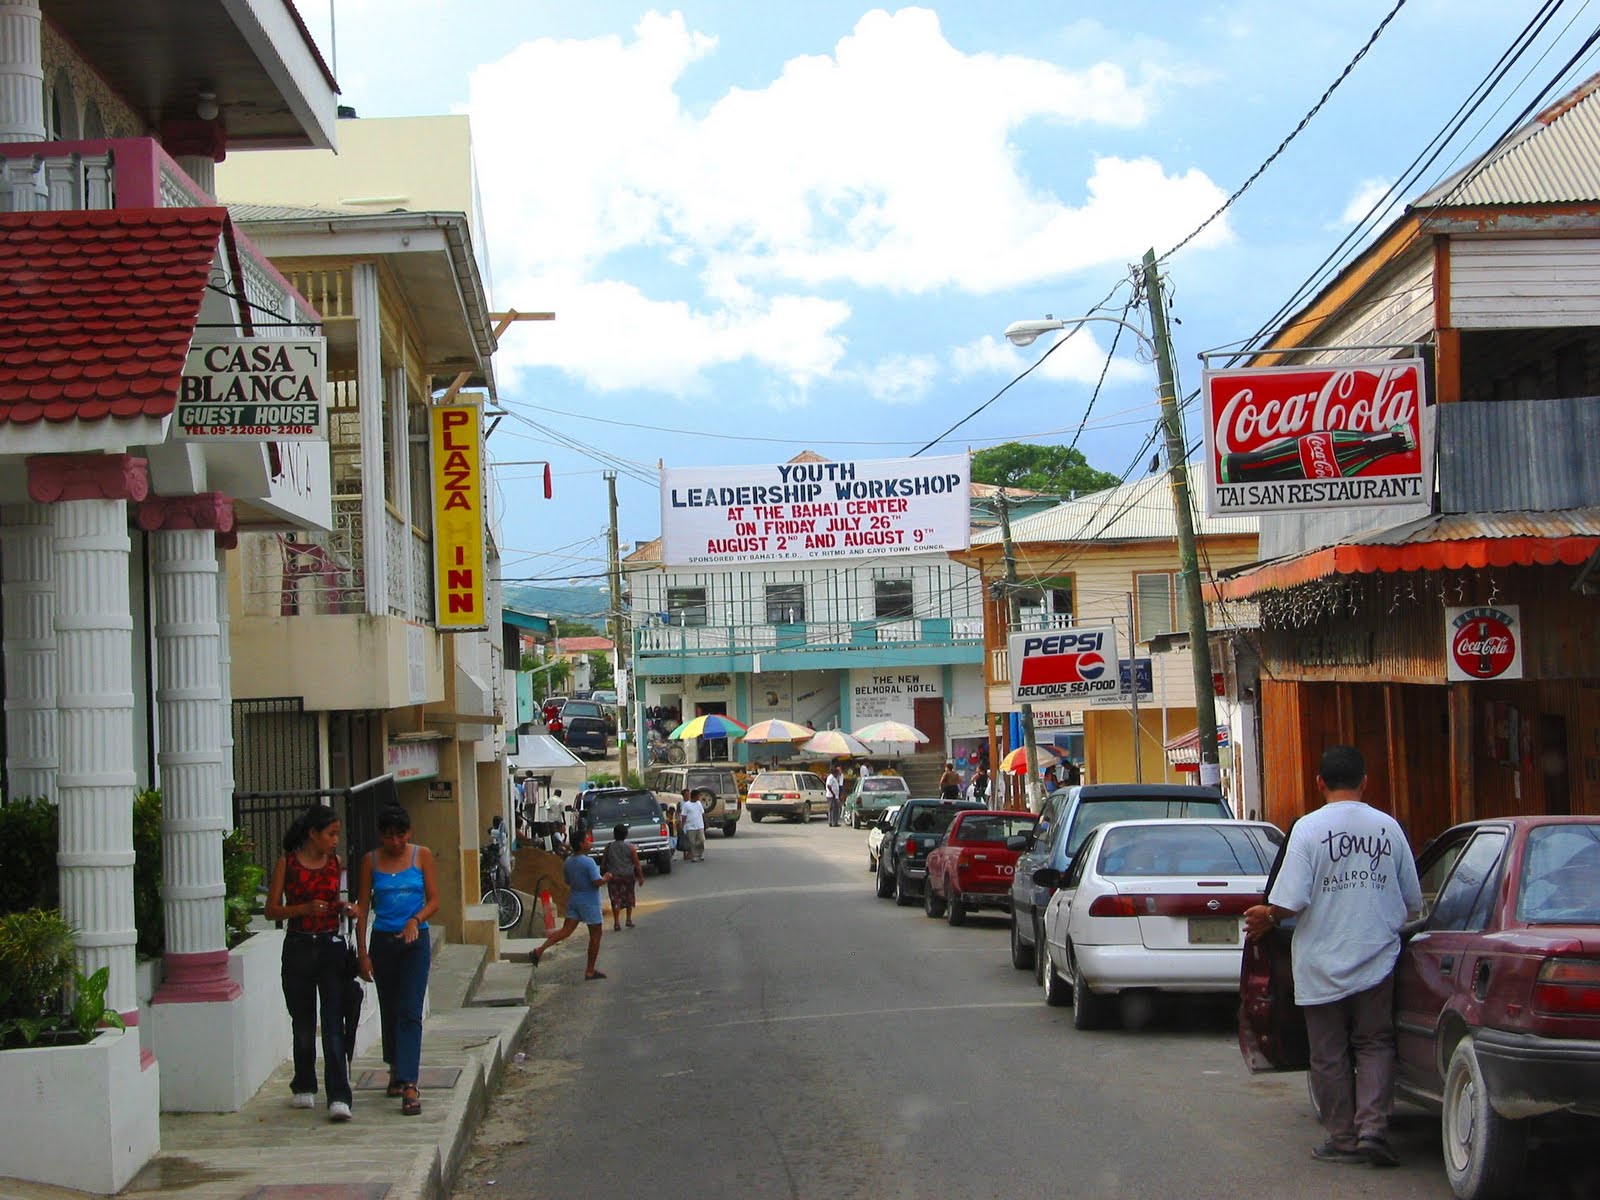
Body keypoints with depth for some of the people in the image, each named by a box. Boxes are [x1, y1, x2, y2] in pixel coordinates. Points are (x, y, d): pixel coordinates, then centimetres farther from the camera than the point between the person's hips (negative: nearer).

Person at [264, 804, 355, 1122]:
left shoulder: (334, 863, 8)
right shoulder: (287, 863, -2)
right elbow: (272, 910, -2)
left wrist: (342, 908, -1)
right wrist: (305, 908, -17)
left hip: (331, 947, 1)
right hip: (298, 948, -1)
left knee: (334, 1023, -9)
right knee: (303, 1023, 10)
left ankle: (339, 1097, -15)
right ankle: (304, 1087, 29)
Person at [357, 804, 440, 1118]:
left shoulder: (422, 855, 0)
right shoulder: (371, 861, 2)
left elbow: (434, 900, 1)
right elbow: (364, 908, 4)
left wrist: (415, 920, -18)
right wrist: (363, 952, -2)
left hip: (415, 941, -2)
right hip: (383, 941, 2)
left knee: (410, 1012, -11)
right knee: (389, 1010, 12)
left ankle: (409, 1084, -18)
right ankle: (396, 1071, 31)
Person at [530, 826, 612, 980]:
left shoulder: (568, 862, 3)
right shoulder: (588, 862, -21)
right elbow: (597, 881, -25)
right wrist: (606, 879, -5)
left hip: (573, 899, 7)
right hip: (589, 902, -7)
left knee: (565, 931, 8)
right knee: (595, 935, 7)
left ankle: (539, 951, -9)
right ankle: (590, 971, 12)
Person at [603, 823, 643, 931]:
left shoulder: (608, 847, -3)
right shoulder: (630, 847, -6)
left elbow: (604, 862, 4)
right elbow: (637, 864, -5)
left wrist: (606, 874, 17)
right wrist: (641, 877, 2)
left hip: (613, 876, 0)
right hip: (628, 875, 0)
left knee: (615, 899, 3)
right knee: (628, 897, 16)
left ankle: (616, 923, -1)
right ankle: (629, 920, 16)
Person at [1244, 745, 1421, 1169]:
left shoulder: (1309, 828, -10)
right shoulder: (1388, 827, 2)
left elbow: (1292, 900, -15)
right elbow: (1412, 901, 10)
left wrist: (1267, 918, 5)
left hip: (1322, 965, -3)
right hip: (1377, 961, 3)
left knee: (1330, 1055, 7)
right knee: (1374, 1045, 10)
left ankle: (1343, 1138, 11)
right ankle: (1373, 1128, -5)